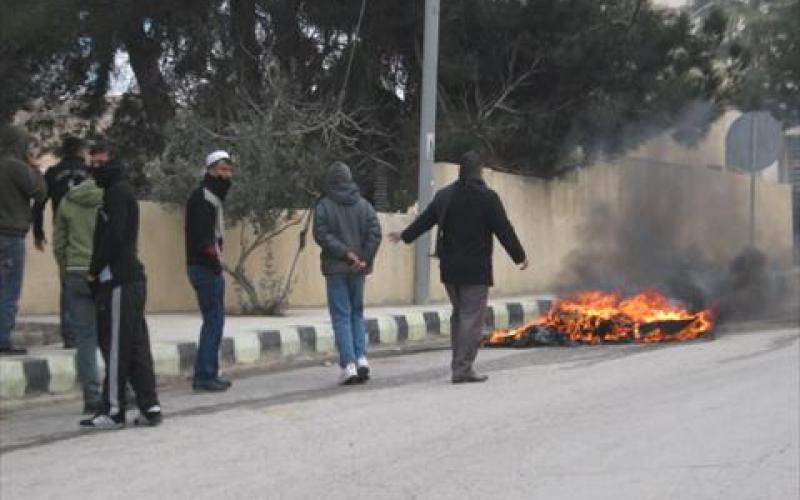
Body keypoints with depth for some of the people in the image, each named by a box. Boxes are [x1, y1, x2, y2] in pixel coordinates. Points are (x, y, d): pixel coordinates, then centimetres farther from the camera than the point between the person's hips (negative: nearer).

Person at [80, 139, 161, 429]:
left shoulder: (117, 191, -8)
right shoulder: (121, 190, 21)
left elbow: (114, 236, -17)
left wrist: (94, 270, -9)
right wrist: (97, 271, 15)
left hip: (119, 280, -10)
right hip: (132, 278, 10)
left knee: (116, 346, -6)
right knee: (137, 347, 9)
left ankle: (113, 411, -4)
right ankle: (149, 407, 9)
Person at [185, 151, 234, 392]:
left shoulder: (213, 196, 20)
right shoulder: (203, 197, -12)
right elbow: (201, 235, -21)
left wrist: (216, 259, 11)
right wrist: (214, 259, -18)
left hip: (209, 267, 10)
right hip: (206, 268, -10)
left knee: (214, 320, 13)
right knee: (214, 320, -9)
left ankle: (207, 374, 18)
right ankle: (204, 376, -6)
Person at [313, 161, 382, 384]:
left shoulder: (323, 206, -5)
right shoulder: (364, 205, 5)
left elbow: (322, 235, -15)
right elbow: (375, 233, -3)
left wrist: (345, 253, -14)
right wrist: (365, 259, -6)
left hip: (335, 268, -3)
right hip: (359, 269, 3)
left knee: (341, 316, 0)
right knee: (357, 313, 15)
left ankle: (348, 365, -7)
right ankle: (361, 358, 2)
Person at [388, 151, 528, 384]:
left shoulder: (444, 195, 8)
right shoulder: (487, 197, -10)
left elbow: (424, 219, 20)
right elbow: (504, 230, -8)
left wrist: (405, 235, 37)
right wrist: (520, 256, 3)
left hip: (449, 268, 6)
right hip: (476, 269, -6)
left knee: (459, 314, 18)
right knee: (472, 317, -4)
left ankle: (459, 365, 20)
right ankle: (463, 369, -8)